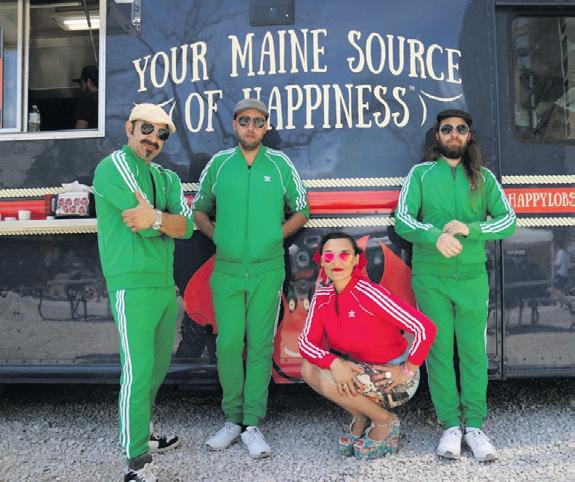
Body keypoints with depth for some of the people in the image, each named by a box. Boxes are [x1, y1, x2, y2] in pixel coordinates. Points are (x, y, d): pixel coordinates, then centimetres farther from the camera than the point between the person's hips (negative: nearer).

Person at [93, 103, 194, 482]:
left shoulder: (168, 179, 17)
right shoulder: (114, 165, -4)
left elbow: (186, 226, 0)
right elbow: (141, 219, -17)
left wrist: (156, 218, -18)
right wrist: (168, 221, 0)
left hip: (166, 283, 8)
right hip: (132, 284, -8)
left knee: (158, 365, 18)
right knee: (138, 371, -8)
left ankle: (142, 431, 37)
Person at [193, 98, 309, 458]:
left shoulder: (281, 165, 3)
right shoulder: (218, 164, 6)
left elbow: (301, 212, 11)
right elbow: (200, 210, 16)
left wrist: (275, 236, -1)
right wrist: (217, 236, 1)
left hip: (267, 270, -1)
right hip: (226, 270, 1)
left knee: (260, 346, 3)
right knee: (228, 344, 3)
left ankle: (253, 424, 12)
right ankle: (233, 419, 19)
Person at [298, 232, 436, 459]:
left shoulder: (368, 293, -26)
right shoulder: (322, 296, -6)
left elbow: (426, 328, -29)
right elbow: (306, 342, -9)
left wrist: (407, 371, -18)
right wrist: (334, 363, -28)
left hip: (393, 374, -6)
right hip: (359, 365, 7)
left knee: (329, 382, -25)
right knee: (308, 368, -11)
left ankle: (385, 421, 2)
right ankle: (361, 417, 9)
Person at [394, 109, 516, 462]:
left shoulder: (484, 177, 10)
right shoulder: (421, 173, 6)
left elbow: (509, 220, 2)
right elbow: (402, 220, -5)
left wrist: (469, 229, -15)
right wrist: (436, 236, -24)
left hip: (472, 276, 1)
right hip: (430, 277, -1)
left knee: (473, 351, 4)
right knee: (439, 351, 3)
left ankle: (474, 426, 14)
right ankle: (451, 426, 13)